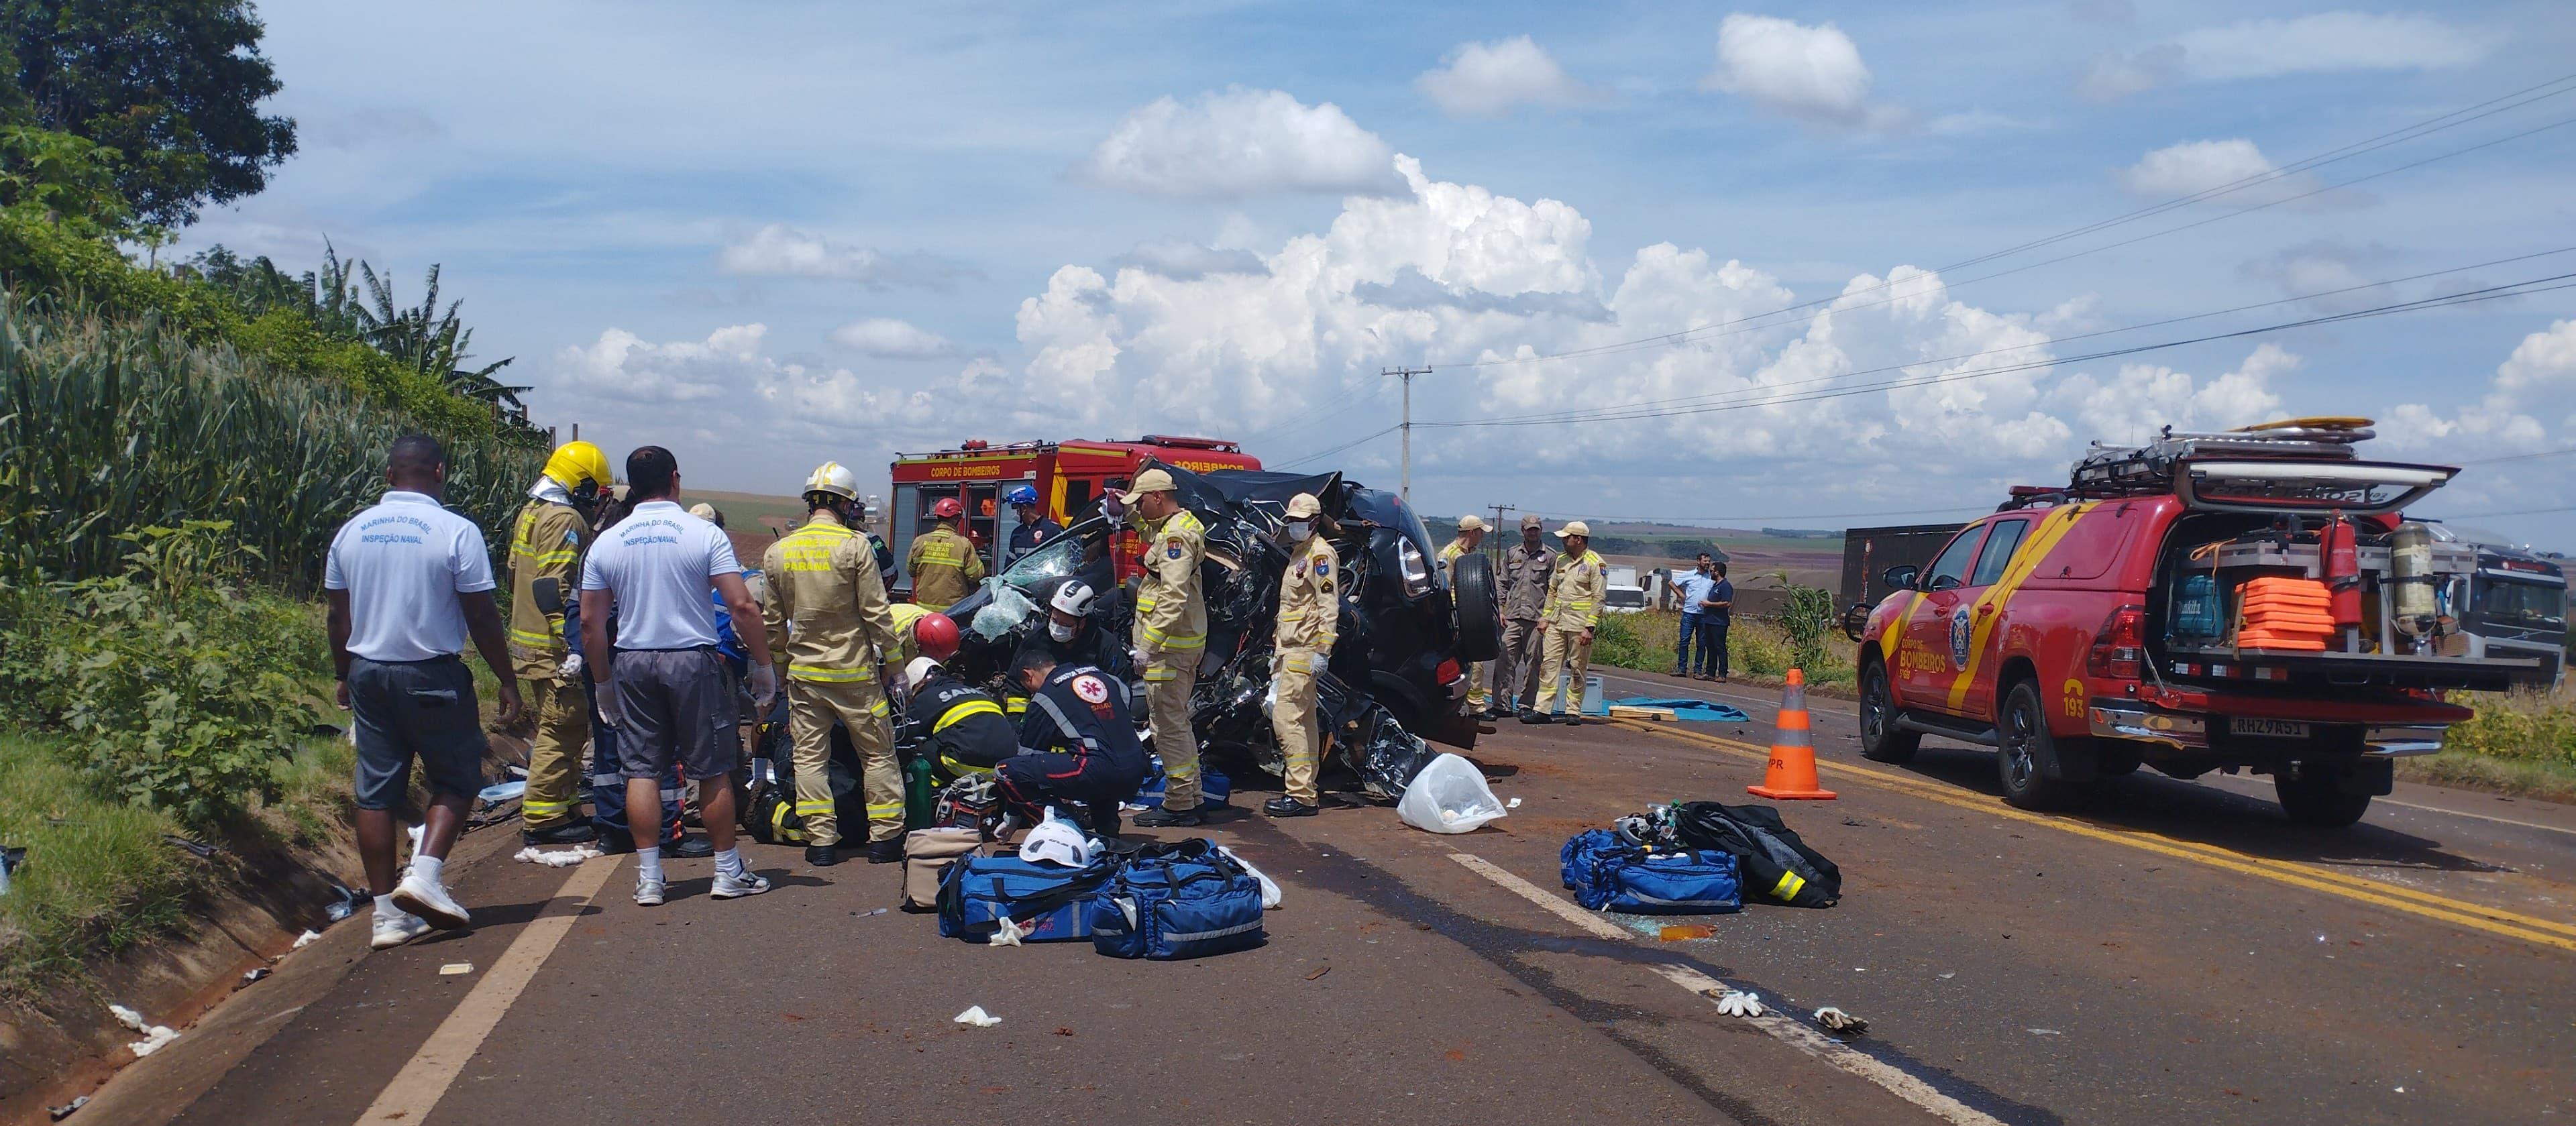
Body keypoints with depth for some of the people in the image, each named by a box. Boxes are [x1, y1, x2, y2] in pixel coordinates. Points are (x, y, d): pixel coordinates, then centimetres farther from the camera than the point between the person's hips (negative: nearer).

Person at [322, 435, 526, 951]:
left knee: (376, 791, 8)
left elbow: (338, 614, 11)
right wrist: (507, 681, -1)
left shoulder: (352, 531, 6)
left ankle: (387, 913, 10)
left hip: (368, 672, 5)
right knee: (456, 779, 11)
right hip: (432, 675, -5)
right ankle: (425, 874, -7)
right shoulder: (456, 532, -10)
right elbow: (481, 617, -10)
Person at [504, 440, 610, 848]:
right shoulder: (565, 521, -15)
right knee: (563, 730, -7)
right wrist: (574, 647, -24)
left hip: (526, 642, 11)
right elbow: (559, 590, -23)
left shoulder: (530, 513, 16)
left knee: (549, 729, 16)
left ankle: (562, 810, 23)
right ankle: (543, 820, -5)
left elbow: (516, 577, 24)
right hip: (553, 648, -11)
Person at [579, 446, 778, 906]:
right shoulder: (703, 534, -6)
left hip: (632, 663, 3)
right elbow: (742, 606, -12)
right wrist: (763, 666, -3)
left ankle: (648, 878, 9)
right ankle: (728, 873, 13)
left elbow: (590, 623, 5)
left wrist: (603, 684, 15)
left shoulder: (606, 543, 4)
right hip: (693, 660, -3)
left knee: (642, 771, 7)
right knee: (712, 771, 6)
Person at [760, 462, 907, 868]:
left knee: (810, 756, 8)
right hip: (854, 671, -3)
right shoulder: (854, 547, -11)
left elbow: (772, 621, 9)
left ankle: (821, 840, 7)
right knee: (878, 753, 7)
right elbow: (876, 613, -10)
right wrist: (893, 658, -1)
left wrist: (782, 657, 22)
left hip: (803, 671, 3)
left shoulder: (778, 552, 2)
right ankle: (885, 838, 9)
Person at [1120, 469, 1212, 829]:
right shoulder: (1173, 526, 16)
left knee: (1168, 724, -7)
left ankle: (1179, 805, -3)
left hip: (1168, 645, -11)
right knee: (1178, 722, 16)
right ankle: (1192, 799, 23)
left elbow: (1173, 599, -26)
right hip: (1184, 644, 11)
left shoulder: (1176, 535, -17)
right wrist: (1127, 508, 31)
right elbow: (1150, 528, 45)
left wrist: (1147, 646, -28)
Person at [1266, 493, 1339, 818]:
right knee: (1303, 720, 12)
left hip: (1303, 651, -11)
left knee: (1286, 717, -14)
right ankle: (1307, 789, 17)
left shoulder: (1320, 553, -11)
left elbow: (1329, 606, -18)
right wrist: (1277, 649, 26)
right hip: (1289, 649, 11)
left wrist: (1323, 650, -24)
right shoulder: (1299, 552, 21)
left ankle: (1301, 794, -14)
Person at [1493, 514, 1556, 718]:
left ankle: (1526, 705, 10)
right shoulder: (1511, 554, 15)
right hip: (1512, 617, 2)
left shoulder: (1550, 557, 5)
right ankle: (1502, 704, -1)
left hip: (1537, 619, -2)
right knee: (1504, 661, -4)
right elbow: (1503, 584, 17)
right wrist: (1500, 610, 7)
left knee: (1533, 664, 2)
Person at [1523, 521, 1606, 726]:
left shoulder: (1594, 563, -7)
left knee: (1577, 670, 2)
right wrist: (1545, 617, 14)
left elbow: (1598, 599, -10)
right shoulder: (1561, 560, 14)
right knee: (1549, 665, 2)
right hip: (1557, 623, 6)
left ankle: (1573, 711, 9)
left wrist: (1589, 628, -16)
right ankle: (1543, 709, 3)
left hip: (1579, 624, -6)